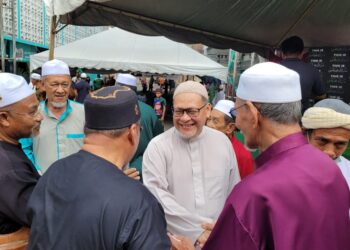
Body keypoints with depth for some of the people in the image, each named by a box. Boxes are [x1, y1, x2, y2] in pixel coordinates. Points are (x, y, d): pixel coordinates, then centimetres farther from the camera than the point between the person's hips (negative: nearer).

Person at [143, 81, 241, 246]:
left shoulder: (223, 141, -2)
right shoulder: (158, 146, -13)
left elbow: (234, 193, 5)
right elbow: (155, 194, -21)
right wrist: (197, 231, -22)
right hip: (174, 241, -2)